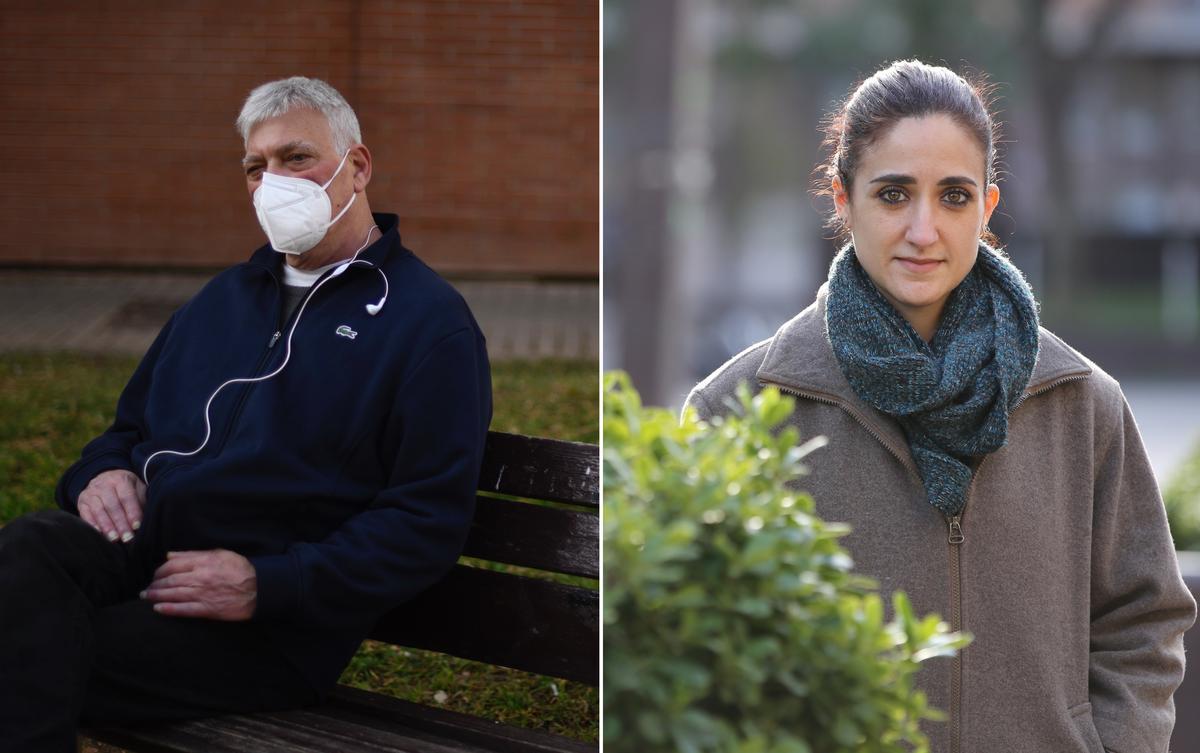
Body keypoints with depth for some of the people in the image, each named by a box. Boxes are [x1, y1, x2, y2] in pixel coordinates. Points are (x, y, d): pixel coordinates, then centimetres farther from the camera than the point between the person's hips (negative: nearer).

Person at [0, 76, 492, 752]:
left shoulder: (429, 321, 2)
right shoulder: (225, 296, 26)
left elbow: (429, 522, -6)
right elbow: (131, 424, 33)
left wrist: (269, 587, -16)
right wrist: (103, 472, 5)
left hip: (276, 621, -6)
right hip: (142, 541, 6)